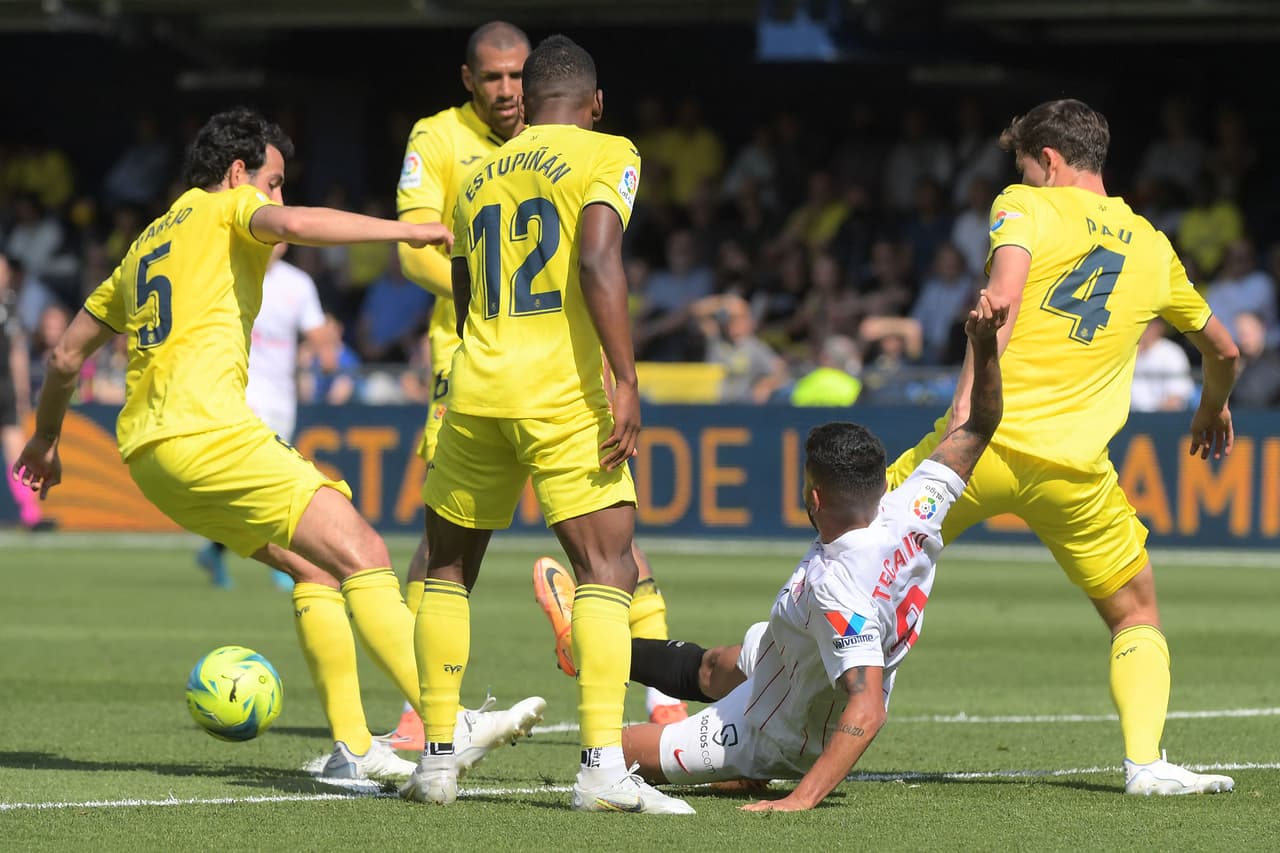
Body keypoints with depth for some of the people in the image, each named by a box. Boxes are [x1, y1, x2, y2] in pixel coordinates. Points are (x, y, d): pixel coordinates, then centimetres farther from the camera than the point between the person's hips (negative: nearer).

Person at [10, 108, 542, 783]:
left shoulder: (145, 247, 28)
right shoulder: (228, 209, 6)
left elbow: (66, 355, 33)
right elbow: (288, 224, -19)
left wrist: (46, 438, 47)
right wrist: (407, 231, -17)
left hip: (144, 449, 9)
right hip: (206, 430, -9)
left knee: (315, 567, 15)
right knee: (363, 556, -12)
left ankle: (351, 746, 6)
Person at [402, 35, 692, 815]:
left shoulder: (479, 175, 20)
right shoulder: (607, 156, 3)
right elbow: (598, 263, -14)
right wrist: (627, 381, -16)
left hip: (476, 391, 5)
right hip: (561, 391, -5)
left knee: (449, 568, 19)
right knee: (609, 569, -6)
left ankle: (438, 758, 16)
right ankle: (604, 764, -21)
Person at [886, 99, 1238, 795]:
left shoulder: (1025, 207, 6)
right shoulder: (1153, 248, 18)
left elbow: (1003, 295, -15)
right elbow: (1222, 349, 33)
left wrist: (967, 402, -22)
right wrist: (1213, 408, 54)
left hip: (983, 442, -2)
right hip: (1073, 469, 2)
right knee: (1137, 617, 19)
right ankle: (1145, 759, -2)